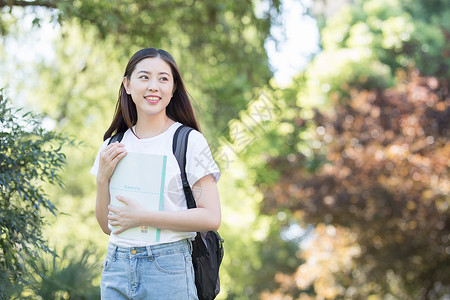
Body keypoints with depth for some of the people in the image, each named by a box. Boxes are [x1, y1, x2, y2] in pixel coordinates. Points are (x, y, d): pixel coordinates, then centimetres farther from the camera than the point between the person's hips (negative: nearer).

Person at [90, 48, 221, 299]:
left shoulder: (190, 141, -5)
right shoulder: (113, 147, 9)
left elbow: (211, 217, -12)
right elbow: (107, 226, 12)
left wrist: (142, 217, -15)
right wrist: (103, 178, -4)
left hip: (168, 269, -4)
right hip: (116, 266, 4)